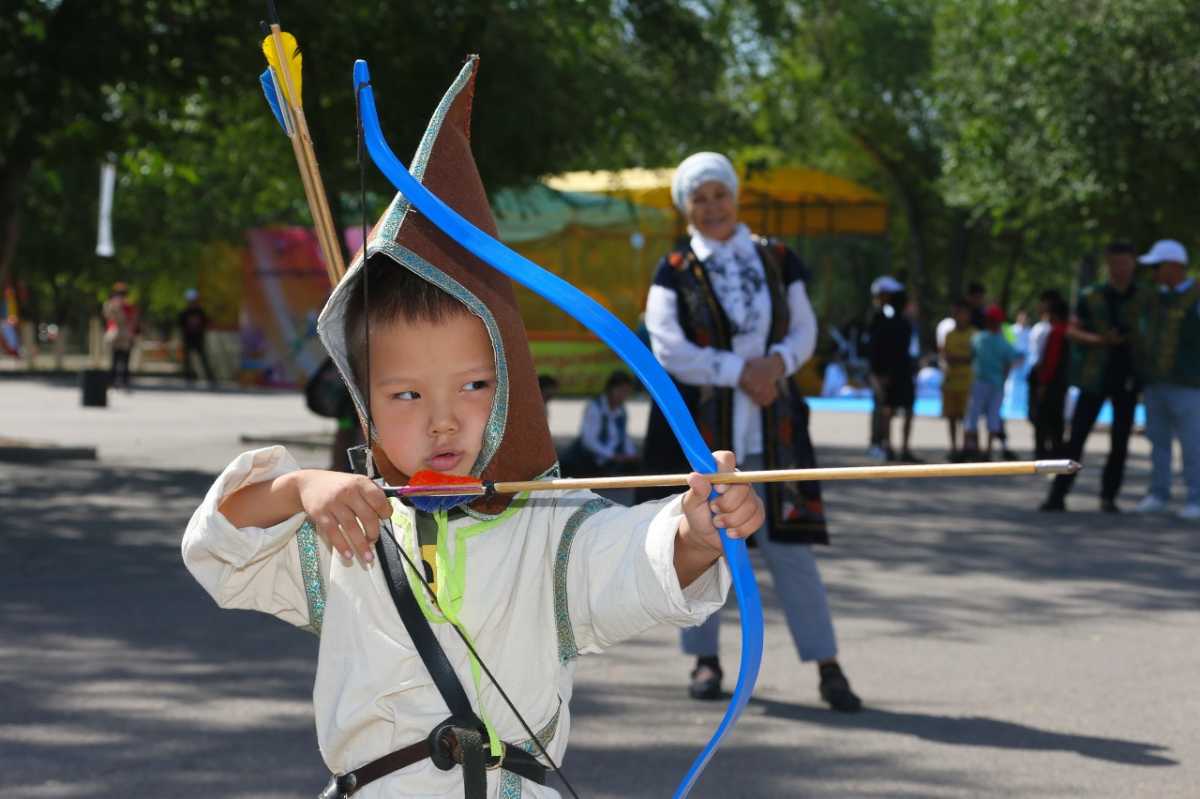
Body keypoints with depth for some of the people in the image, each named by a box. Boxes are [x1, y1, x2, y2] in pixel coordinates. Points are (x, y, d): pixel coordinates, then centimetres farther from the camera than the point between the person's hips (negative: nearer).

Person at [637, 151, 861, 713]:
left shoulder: (776, 261, 8)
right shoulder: (675, 272, -2)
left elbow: (804, 331, 9)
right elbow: (669, 351, -10)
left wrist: (777, 362, -12)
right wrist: (741, 372, -16)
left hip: (771, 428, 1)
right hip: (698, 427, -1)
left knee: (789, 543, -2)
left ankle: (828, 668, 0)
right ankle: (706, 660, 18)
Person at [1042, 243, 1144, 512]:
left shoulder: (1144, 298, 2)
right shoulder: (1091, 296, 1)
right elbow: (1072, 331, 4)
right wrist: (1098, 339, -14)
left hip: (1128, 379, 1)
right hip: (1095, 377, -1)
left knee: (1120, 442, 3)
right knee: (1077, 436, -6)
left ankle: (1109, 497, 14)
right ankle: (1057, 495, -5)